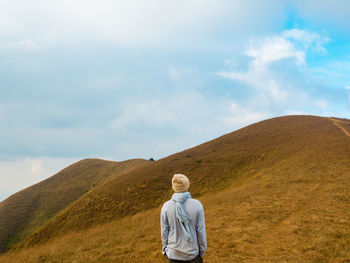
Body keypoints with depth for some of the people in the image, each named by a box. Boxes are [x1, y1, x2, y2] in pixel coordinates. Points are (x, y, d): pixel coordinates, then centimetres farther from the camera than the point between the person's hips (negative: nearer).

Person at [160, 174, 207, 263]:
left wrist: (165, 249, 10)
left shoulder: (166, 207, -13)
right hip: (192, 252, -1)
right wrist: (202, 250, 4)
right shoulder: (197, 205, -15)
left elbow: (164, 231, -6)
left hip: (173, 253, 1)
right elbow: (201, 230, -9)